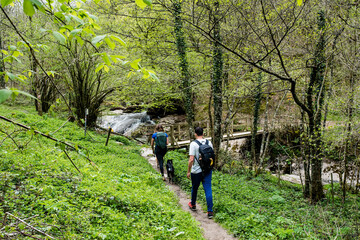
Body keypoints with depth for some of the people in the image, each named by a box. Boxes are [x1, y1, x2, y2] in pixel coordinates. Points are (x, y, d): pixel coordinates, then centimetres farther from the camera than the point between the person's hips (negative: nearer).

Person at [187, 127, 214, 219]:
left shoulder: (193, 144, -13)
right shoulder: (209, 142, 1)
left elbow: (191, 159, -16)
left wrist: (188, 171, -7)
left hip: (196, 171, -3)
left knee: (194, 188, 18)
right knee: (208, 190, 2)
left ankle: (193, 204, 39)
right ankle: (210, 211, -2)